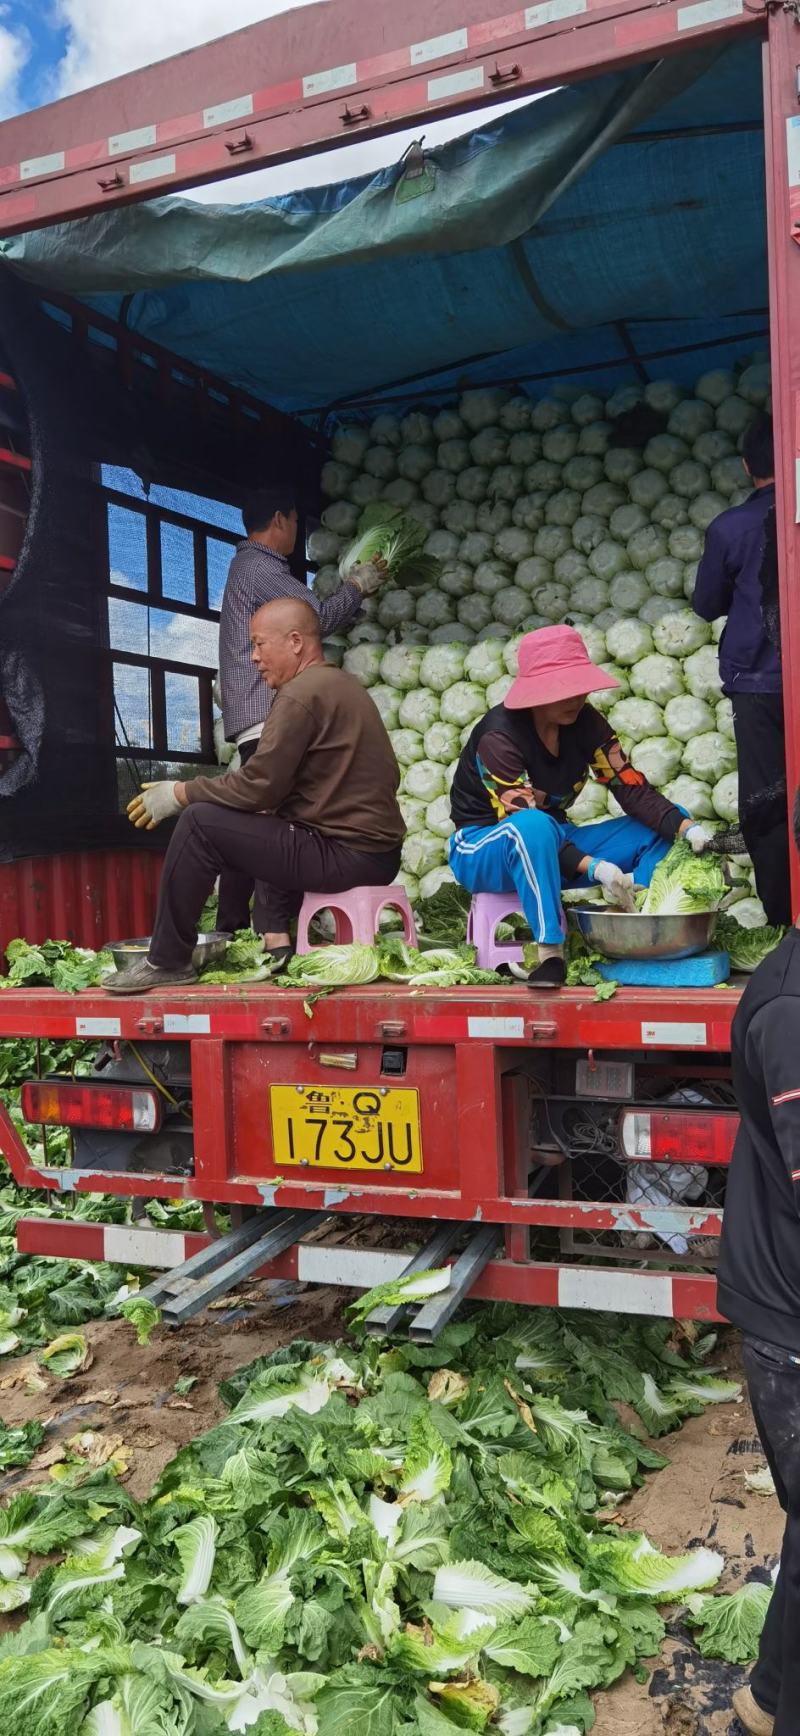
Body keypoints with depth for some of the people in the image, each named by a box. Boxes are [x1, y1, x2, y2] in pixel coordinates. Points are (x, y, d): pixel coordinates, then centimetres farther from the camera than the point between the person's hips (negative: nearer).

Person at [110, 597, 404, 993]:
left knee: (200, 822, -7)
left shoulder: (301, 694, -13)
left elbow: (257, 786, -15)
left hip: (345, 854, -10)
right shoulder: (342, 684, 17)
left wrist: (179, 794, -2)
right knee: (276, 822, 35)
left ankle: (167, 962, 2)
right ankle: (281, 945, 26)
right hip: (378, 851, 10)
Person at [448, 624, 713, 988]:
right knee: (535, 827, -42)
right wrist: (594, 868, -38)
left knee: (666, 827, -7)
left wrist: (686, 827, -26)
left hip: (555, 844, 6)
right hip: (485, 849, -6)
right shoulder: (500, 737, -24)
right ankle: (551, 951, -37)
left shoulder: (585, 723, -5)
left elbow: (632, 788, -9)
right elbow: (523, 822, -28)